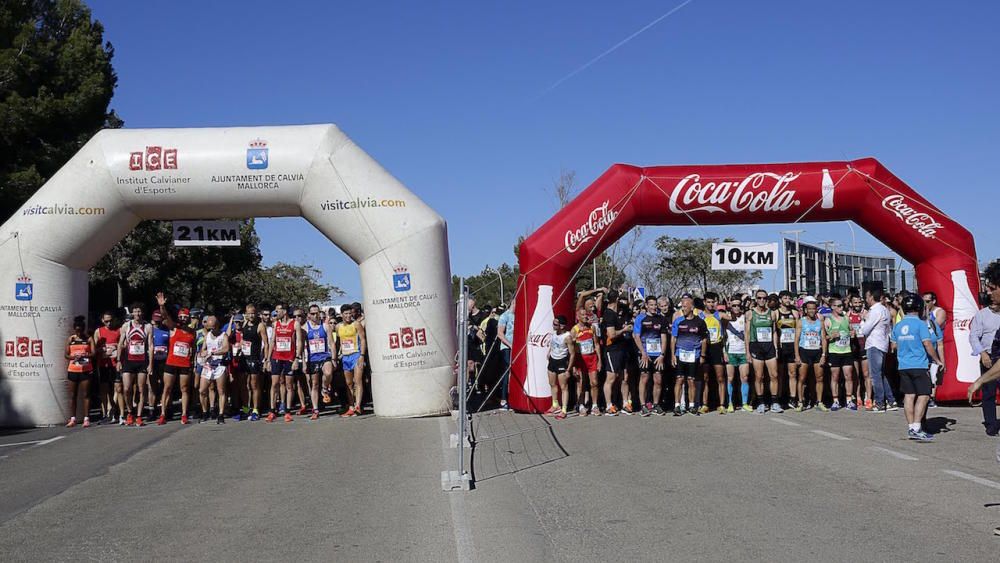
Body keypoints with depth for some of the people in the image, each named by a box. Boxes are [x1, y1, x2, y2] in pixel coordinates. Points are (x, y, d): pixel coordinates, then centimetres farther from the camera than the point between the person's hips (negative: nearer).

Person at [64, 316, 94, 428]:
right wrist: (74, 357, -15)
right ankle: (72, 419, 11)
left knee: (86, 394, -2)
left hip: (86, 370, -2)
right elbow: (66, 355, 6)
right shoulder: (70, 339, 8)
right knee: (72, 395, 5)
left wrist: (84, 355, -24)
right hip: (73, 370, 2)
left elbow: (93, 354, -6)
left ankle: (86, 419, 1)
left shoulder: (89, 339, 2)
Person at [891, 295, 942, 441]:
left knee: (909, 396, 9)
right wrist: (937, 360, -1)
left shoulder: (897, 326, 8)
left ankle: (911, 428, 12)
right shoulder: (920, 324, -9)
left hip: (903, 366, 6)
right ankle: (916, 428, -12)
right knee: (923, 396, -4)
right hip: (919, 365, -6)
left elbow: (894, 345, 16)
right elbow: (927, 344, -11)